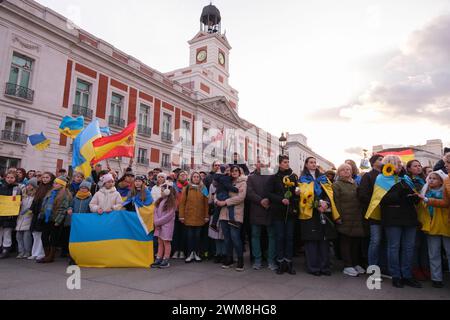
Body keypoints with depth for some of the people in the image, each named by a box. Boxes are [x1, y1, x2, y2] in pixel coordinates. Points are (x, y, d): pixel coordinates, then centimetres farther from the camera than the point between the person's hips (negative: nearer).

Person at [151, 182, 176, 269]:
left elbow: (169, 215, -15)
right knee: (160, 242, 10)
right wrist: (156, 221, -8)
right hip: (159, 225, 6)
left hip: (167, 224, -6)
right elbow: (156, 211, 6)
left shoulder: (171, 202, -10)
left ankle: (166, 261, 7)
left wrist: (158, 222, -13)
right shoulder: (160, 200, 10)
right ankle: (158, 260, 16)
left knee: (166, 242, 0)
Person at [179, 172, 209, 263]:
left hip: (199, 217, 1)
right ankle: (190, 254, 13)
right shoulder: (186, 188, 2)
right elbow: (182, 203, 0)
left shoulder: (203, 189, 6)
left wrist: (206, 216, 1)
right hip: (189, 217, -1)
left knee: (197, 236, 8)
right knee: (190, 236, 3)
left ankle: (197, 254, 20)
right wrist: (181, 216, -6)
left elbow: (206, 203, 5)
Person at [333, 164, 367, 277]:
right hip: (345, 219, -6)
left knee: (357, 242, 12)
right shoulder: (336, 185, -1)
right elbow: (336, 203, -8)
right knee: (346, 242, 0)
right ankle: (347, 266, 8)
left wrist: (361, 215, 10)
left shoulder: (355, 184, 17)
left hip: (357, 219, 6)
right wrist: (339, 217, -15)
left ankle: (356, 264, 25)